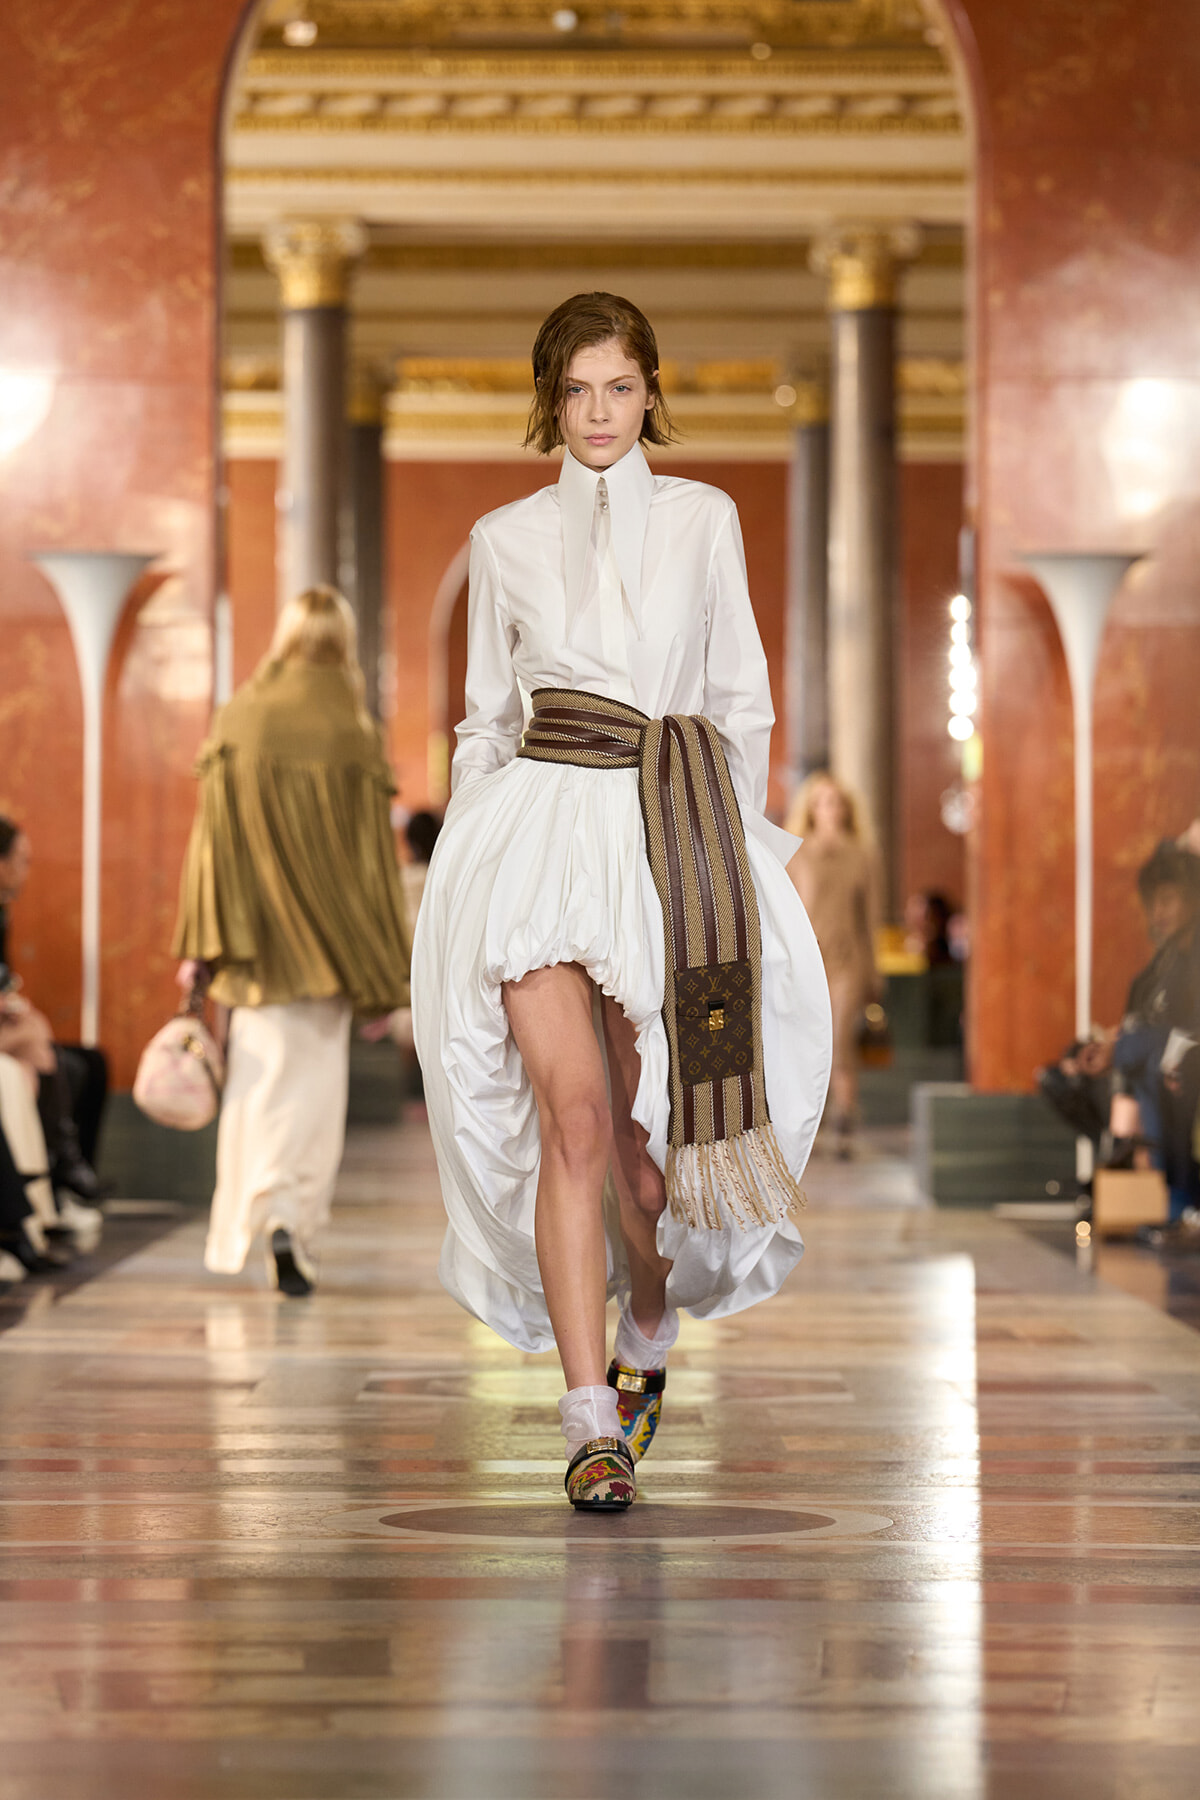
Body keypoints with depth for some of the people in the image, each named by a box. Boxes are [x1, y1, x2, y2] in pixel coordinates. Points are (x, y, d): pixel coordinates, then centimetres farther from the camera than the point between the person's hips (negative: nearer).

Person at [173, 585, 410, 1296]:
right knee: (317, 1082, 4)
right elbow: (374, 848, -2)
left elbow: (213, 835, -3)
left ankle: (260, 1220, 2)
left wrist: (200, 943, -1)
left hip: (259, 936, 1)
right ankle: (292, 1225, -8)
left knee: (262, 1074, 10)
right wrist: (382, 970, 3)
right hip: (328, 938, -1)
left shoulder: (237, 721, -1)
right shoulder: (355, 733, -4)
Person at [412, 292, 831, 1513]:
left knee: (645, 1121, 1)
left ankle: (648, 1325, 32)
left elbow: (744, 703, 12)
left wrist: (730, 849, 6)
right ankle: (593, 1418, -17)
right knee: (572, 1107, -16)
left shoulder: (703, 520, 11)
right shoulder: (506, 539, 13)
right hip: (543, 816, 0)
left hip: (677, 823, 1)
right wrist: (473, 854, 10)